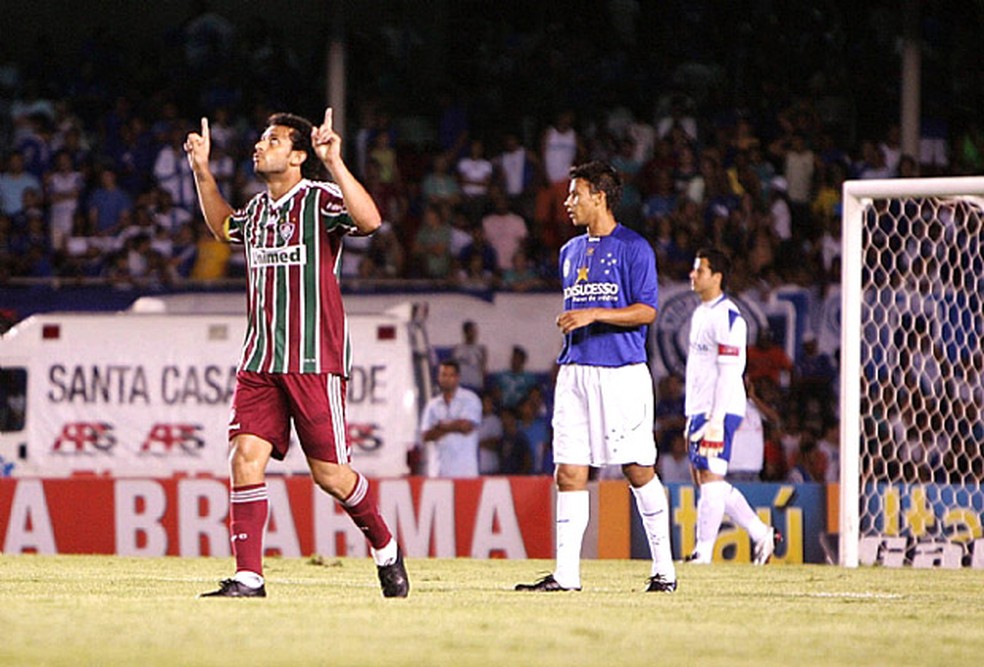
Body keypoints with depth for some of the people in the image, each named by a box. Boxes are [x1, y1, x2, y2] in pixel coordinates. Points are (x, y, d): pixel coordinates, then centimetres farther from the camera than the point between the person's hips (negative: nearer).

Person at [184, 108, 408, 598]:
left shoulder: (320, 199, -7)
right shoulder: (258, 208, 14)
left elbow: (369, 221, -27)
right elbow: (224, 228, 37)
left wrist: (334, 164, -31)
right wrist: (201, 171, 28)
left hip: (314, 361, -6)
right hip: (260, 361, 6)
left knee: (329, 472, -1)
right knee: (246, 455, -9)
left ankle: (385, 549, 24)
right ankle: (248, 577, -8)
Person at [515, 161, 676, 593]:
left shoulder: (632, 248, -3)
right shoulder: (570, 252, 18)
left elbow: (646, 311, -9)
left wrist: (594, 314, -17)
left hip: (622, 372, -6)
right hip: (576, 373, 6)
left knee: (639, 471, -3)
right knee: (569, 473, -1)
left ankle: (664, 570, 5)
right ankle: (565, 574, -2)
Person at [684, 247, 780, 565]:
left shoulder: (727, 317, -13)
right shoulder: (699, 314, 18)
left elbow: (729, 371, -18)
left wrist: (716, 419, -22)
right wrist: (691, 415, 23)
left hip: (720, 411, -10)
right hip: (700, 410, 10)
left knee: (710, 477, -9)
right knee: (702, 477, 11)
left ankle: (703, 553, -8)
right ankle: (761, 533, 17)